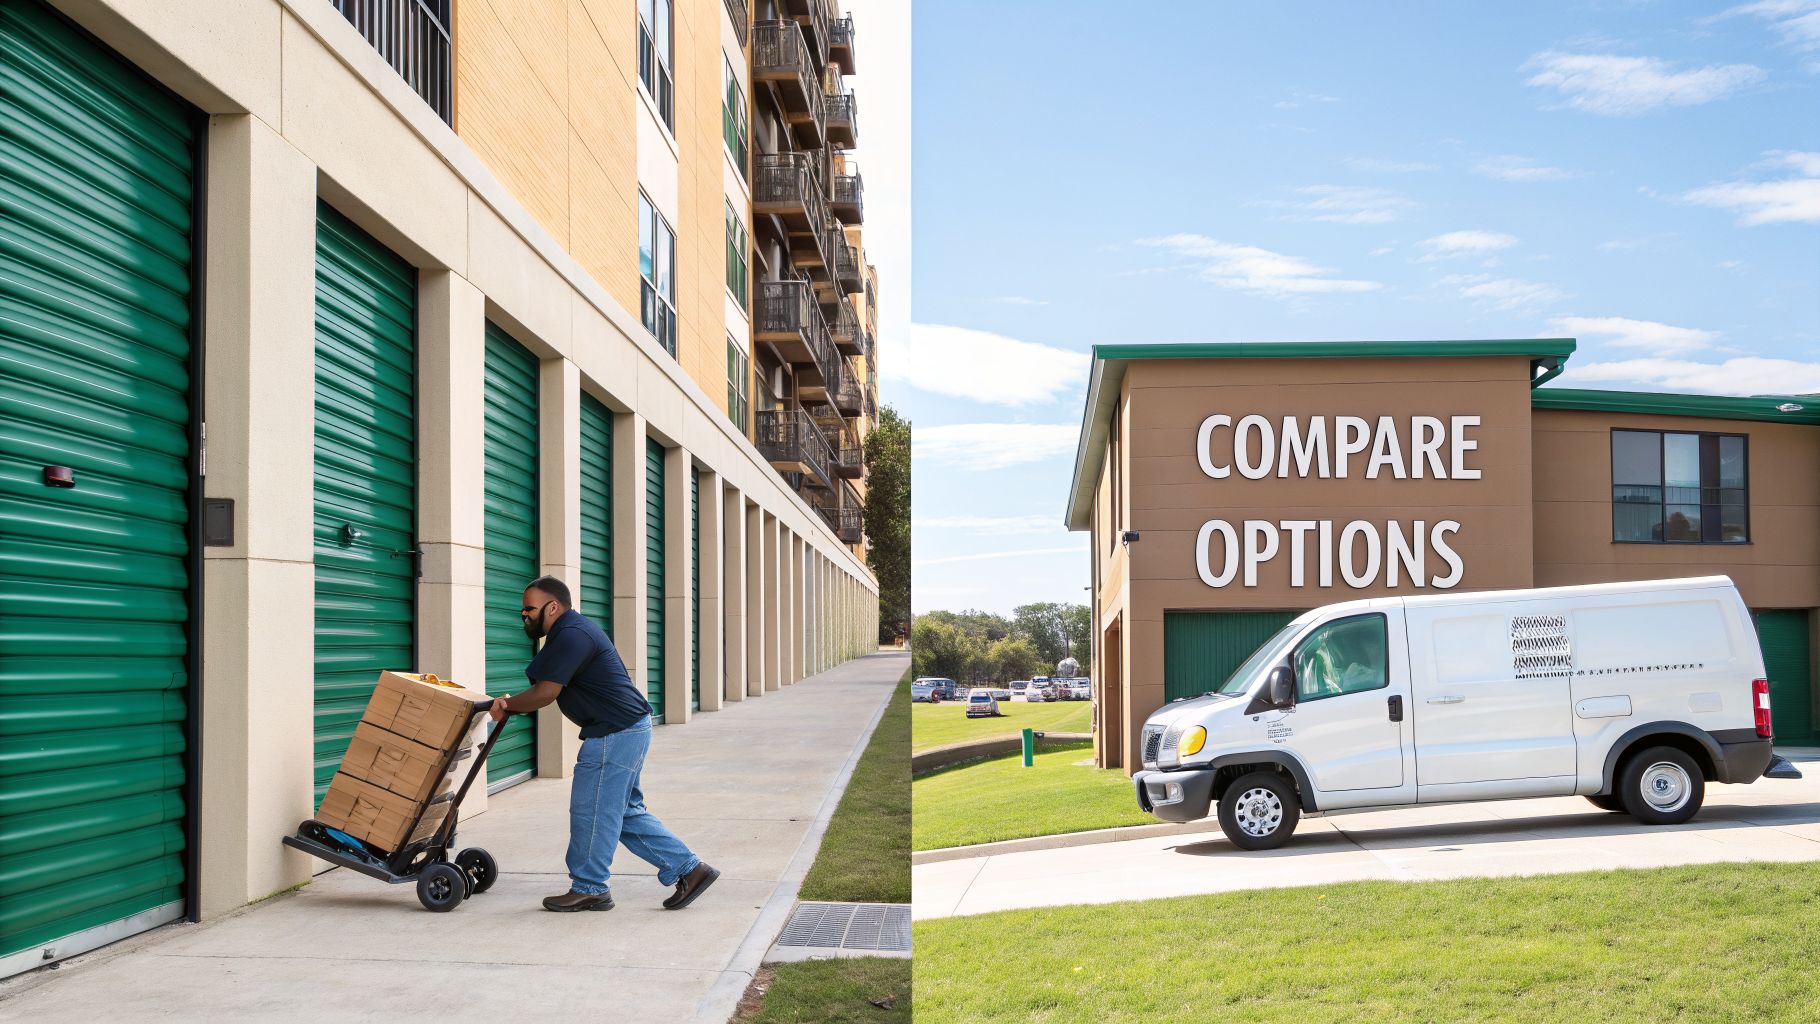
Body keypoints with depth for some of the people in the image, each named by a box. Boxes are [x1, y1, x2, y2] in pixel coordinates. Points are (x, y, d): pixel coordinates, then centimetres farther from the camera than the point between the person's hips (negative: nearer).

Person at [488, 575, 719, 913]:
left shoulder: (572, 636, -17)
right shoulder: (572, 630, 18)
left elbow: (546, 692, -19)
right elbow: (547, 688, 20)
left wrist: (508, 705, -4)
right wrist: (512, 704, 6)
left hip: (617, 733, -11)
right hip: (628, 729, 11)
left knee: (591, 810, -1)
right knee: (625, 811, 14)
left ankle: (589, 889, 11)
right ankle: (689, 869, 16)